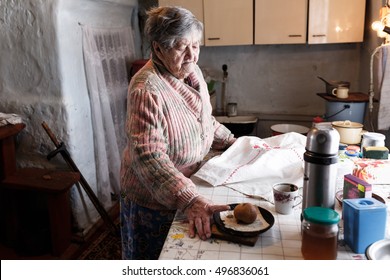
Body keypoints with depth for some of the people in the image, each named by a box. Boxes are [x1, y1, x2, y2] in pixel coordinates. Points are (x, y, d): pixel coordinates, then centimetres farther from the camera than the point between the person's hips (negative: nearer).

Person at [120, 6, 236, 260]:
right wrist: (190, 201, -41)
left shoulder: (192, 71, -1)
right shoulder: (147, 90, -27)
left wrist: (231, 142, 5)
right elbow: (149, 157, -34)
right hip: (153, 199, -7)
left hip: (191, 186, 7)